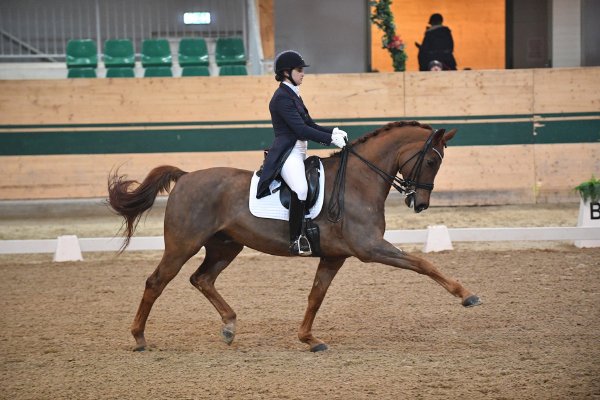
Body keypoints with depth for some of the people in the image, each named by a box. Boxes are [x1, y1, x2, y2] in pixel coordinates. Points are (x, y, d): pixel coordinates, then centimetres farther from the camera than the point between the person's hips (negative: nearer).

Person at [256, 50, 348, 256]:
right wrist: (330, 139, -18)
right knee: (301, 188, -35)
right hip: (287, 153, -11)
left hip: (299, 153, 11)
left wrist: (333, 132, 4)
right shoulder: (282, 97, -11)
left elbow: (309, 124, 21)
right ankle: (297, 239, -31)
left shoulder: (293, 95, 19)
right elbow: (301, 129, -19)